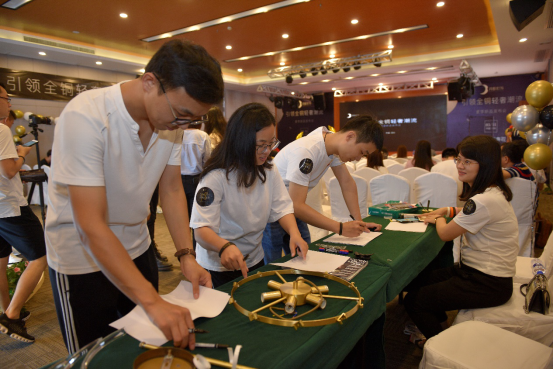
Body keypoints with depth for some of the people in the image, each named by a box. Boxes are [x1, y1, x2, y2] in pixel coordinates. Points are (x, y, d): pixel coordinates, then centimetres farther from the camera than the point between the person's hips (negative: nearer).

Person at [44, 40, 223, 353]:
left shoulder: (173, 118, -10)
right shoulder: (86, 116, -29)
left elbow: (172, 189, -3)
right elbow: (92, 225, -32)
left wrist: (186, 256, -14)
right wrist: (153, 301, -36)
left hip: (137, 248, 6)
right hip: (82, 258, -5)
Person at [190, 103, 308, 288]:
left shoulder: (269, 172, -2)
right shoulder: (216, 177, -24)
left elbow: (282, 207, -7)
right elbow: (201, 229, -29)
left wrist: (294, 232, -26)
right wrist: (224, 246, -48)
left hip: (255, 261, 6)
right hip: (219, 268, -6)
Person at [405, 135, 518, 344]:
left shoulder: (484, 201, -28)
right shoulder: (490, 192, 4)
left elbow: (445, 234, -17)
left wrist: (438, 219, 5)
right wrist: (448, 211, 10)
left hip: (489, 285, -10)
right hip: (476, 270, 10)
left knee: (414, 301, -8)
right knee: (417, 282, 13)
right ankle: (437, 326, 33)